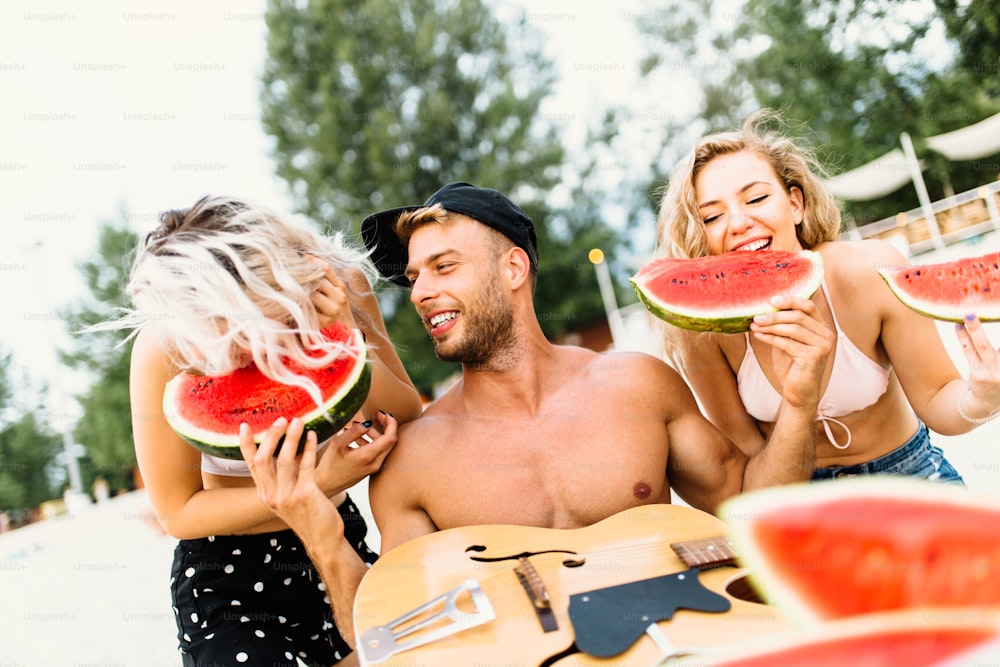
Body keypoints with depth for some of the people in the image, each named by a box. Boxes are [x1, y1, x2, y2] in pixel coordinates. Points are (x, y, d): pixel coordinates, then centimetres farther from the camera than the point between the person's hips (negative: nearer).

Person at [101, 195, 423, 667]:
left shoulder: (336, 285, -20)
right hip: (228, 579, -2)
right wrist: (318, 484, -30)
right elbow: (177, 512, -17)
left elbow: (410, 429, -15)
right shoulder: (165, 347, -26)